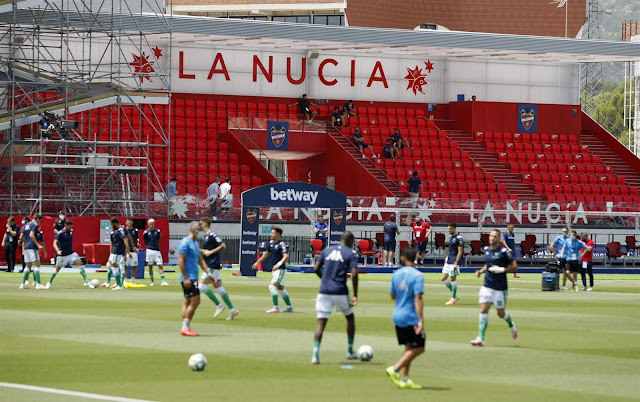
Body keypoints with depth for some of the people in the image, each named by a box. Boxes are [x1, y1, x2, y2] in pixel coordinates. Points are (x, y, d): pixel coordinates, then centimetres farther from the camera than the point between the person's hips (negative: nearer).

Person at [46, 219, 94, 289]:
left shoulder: (71, 231, 3)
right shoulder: (60, 233, -17)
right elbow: (55, 243, -26)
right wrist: (57, 251, -43)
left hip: (71, 254, 5)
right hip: (62, 255, -5)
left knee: (80, 263, -9)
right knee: (57, 269, 5)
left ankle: (86, 282, -7)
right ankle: (49, 283, 28)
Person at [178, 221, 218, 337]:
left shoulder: (195, 243, 17)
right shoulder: (185, 242, -12)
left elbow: (200, 260, 23)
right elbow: (181, 260, -17)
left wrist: (208, 274, 17)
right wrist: (185, 278, -21)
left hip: (193, 278, 10)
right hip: (188, 278, -10)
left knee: (188, 302, 10)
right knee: (195, 301, -13)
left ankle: (185, 328, 12)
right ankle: (186, 327, -9)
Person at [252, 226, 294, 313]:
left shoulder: (282, 244, -16)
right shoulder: (271, 243, 10)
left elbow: (286, 256, -27)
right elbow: (267, 253, 25)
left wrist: (279, 264, -42)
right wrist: (258, 262, 27)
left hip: (281, 269, -9)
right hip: (275, 270, 9)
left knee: (272, 286, -17)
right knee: (280, 288, 17)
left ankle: (276, 308, -15)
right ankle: (289, 307, 27)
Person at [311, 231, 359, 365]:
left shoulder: (327, 250, 12)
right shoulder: (351, 254, 0)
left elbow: (316, 269, 9)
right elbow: (354, 274, -11)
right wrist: (355, 296, -6)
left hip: (324, 292, 3)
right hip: (340, 292, -3)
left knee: (321, 323, 0)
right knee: (350, 318, 20)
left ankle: (315, 355, -15)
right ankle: (350, 352, 25)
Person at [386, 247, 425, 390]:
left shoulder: (396, 274, 6)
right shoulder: (417, 276, -13)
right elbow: (418, 299, -19)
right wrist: (420, 320, -20)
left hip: (398, 317, 7)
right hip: (411, 318, -7)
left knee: (409, 348, 14)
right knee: (418, 348, 0)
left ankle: (404, 379, 10)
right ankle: (395, 369, -9)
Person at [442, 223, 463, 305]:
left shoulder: (459, 238, -14)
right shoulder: (450, 236, 12)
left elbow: (460, 252, -16)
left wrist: (456, 263, -21)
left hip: (453, 262, -9)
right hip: (448, 261, 9)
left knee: (452, 279, -3)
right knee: (444, 279, 8)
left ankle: (453, 299, 6)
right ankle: (455, 295, 19)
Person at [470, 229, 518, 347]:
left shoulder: (504, 251, -11)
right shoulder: (486, 250, 8)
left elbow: (514, 267, -7)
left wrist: (501, 269, -20)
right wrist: (481, 271, 7)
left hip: (500, 288, -4)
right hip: (487, 286, 4)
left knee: (501, 313, 7)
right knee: (483, 309, -10)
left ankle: (511, 325, 41)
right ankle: (480, 338, -13)